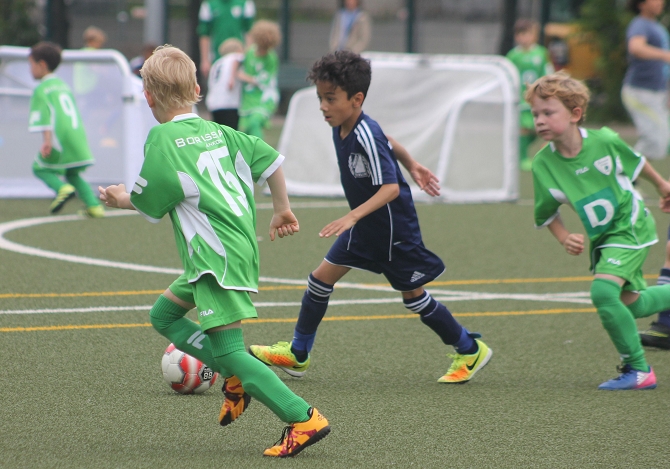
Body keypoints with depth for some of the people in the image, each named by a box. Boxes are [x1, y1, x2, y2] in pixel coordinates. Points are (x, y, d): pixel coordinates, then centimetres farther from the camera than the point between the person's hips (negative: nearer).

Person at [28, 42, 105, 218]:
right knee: (73, 174, 19)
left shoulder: (41, 89, -1)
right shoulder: (63, 85, 24)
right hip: (78, 135, 7)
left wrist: (47, 140, -20)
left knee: (40, 167, 8)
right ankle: (94, 205, 4)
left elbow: (45, 115, -13)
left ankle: (63, 189, -17)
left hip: (60, 137, -7)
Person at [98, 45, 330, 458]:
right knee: (164, 315, 20)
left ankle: (304, 419, -13)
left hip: (218, 257, -9)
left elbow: (151, 204, -10)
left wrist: (122, 199, 11)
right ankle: (236, 378, 12)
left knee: (228, 350, -8)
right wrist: (283, 208, 25)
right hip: (242, 242, 9)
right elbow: (271, 158, 14)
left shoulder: (162, 138, -8)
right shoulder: (217, 132, 13)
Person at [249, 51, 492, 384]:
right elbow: (388, 143, 14)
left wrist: (353, 216, -44)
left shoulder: (367, 137, -29)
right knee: (321, 278, 6)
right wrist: (411, 165, 28)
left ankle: (470, 351, 21)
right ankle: (297, 354, 17)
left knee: (413, 295, 4)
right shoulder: (341, 128, -4)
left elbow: (391, 188, -34)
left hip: (394, 228, -8)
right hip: (364, 228, 8)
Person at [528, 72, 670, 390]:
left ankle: (638, 370, -11)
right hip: (600, 239, 5)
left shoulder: (605, 141, -20)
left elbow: (635, 161, 3)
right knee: (629, 304, 15)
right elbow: (546, 213, 0)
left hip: (631, 226, -5)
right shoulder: (543, 164, -15)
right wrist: (565, 238, -17)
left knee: (603, 290, -23)